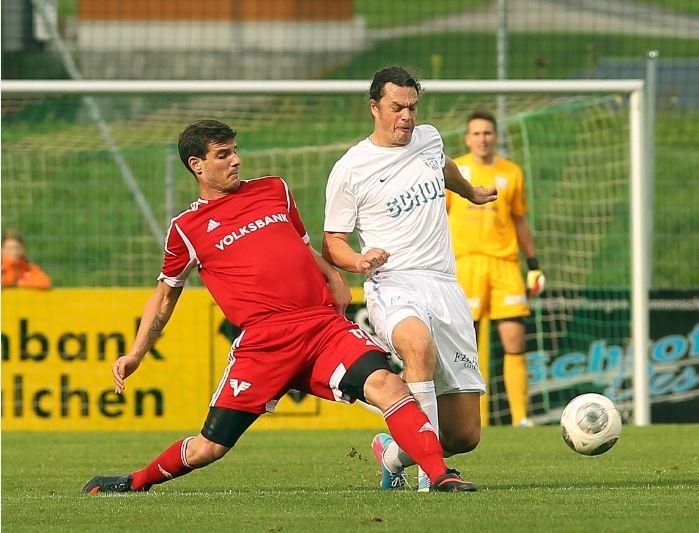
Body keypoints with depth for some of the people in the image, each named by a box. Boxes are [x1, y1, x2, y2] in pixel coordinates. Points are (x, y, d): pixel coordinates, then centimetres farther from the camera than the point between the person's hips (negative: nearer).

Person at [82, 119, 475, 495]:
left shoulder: (275, 190, 18)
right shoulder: (187, 229, 9)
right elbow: (166, 294, 21)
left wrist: (333, 276, 11)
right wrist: (136, 354, 15)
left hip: (325, 324, 2)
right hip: (263, 341, -2)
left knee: (384, 383, -25)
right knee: (208, 448, -1)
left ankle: (440, 474, -28)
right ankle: (138, 482, 26)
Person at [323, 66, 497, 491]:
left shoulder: (428, 138, 12)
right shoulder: (350, 169, -3)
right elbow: (332, 244, 1)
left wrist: (471, 192, 57)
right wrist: (359, 261, -20)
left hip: (445, 286, 5)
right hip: (393, 285, -5)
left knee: (465, 435, -1)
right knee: (420, 344, -43)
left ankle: (393, 452, 28)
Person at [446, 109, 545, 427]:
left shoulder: (511, 173, 12)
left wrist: (533, 265, 15)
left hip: (505, 263, 2)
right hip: (465, 263, -2)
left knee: (514, 340, -7)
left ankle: (520, 418, -6)